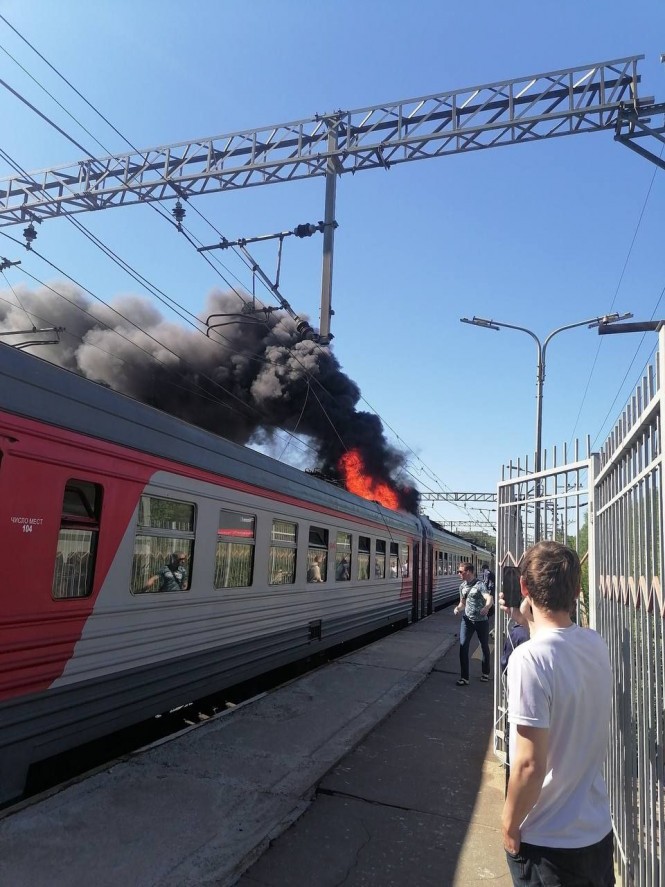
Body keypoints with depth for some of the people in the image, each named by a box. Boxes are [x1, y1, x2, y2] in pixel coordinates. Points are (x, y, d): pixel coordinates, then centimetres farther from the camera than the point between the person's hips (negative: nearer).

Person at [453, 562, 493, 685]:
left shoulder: (479, 585, -16)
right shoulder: (462, 586, 4)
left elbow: (489, 598, -31)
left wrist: (486, 607, -53)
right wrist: (458, 608, -7)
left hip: (481, 621, -4)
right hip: (467, 620, 4)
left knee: (484, 647, 14)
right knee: (463, 646, -6)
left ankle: (486, 673, 36)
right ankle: (464, 677, 1)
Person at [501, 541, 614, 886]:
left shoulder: (529, 658, -29)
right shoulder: (596, 644, -7)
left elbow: (530, 765, -25)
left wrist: (509, 825, -10)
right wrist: (529, 623, 11)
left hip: (547, 841, -6)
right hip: (598, 829, 6)